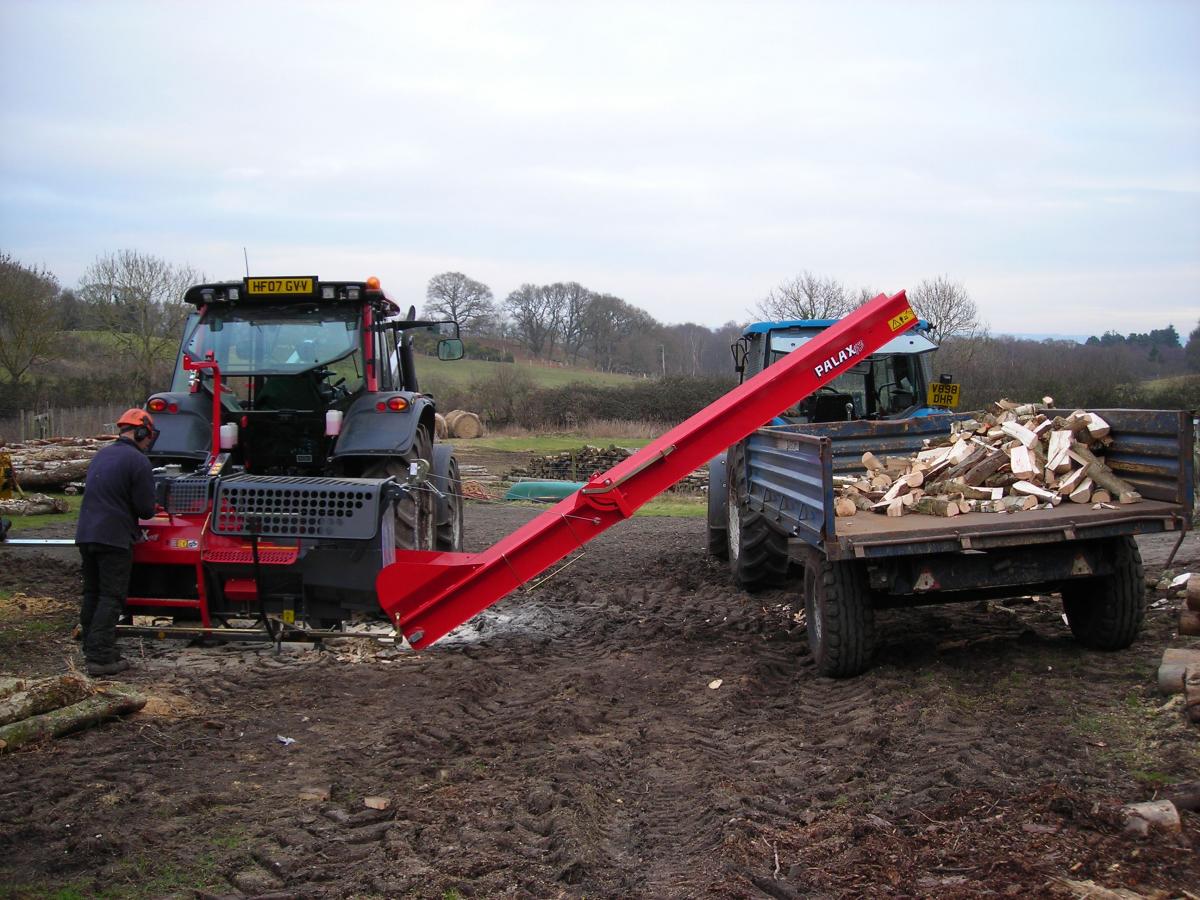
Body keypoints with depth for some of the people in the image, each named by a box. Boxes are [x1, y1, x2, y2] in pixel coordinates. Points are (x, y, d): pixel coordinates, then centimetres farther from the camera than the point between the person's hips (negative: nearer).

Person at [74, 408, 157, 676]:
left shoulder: (101, 455, 15)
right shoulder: (139, 461, -11)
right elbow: (146, 509, -12)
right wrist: (149, 509, 11)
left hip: (86, 534, 8)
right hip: (114, 538, -8)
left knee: (92, 594, 15)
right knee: (111, 598, -4)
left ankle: (92, 648, 21)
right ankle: (101, 657, -8)